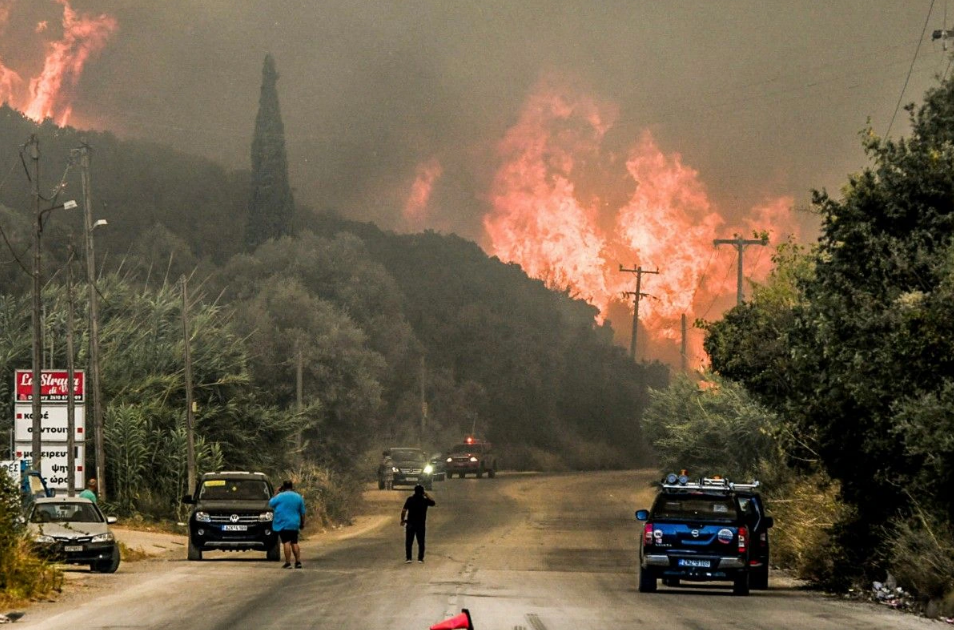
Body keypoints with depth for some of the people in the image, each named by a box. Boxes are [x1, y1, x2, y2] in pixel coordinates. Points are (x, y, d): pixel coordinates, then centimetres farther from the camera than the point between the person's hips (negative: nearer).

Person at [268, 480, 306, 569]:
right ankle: (298, 562, 9)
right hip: (294, 524, 5)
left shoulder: (280, 496, -7)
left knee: (286, 542, -7)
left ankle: (288, 563, -12)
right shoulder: (298, 497, 8)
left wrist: (276, 493, 12)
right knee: (294, 543, 13)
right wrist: (302, 523, 20)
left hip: (283, 524, -5)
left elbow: (271, 503, 6)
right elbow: (302, 512, 11)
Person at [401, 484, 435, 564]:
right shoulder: (425, 500, -5)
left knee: (408, 542, 6)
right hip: (421, 524, 1)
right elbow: (433, 503, 16)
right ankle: (420, 558, 10)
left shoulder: (410, 499, -8)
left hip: (410, 524, -1)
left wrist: (402, 519, 0)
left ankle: (408, 558, 3)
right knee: (421, 542, 10)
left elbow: (404, 510, -12)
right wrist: (427, 496, 19)